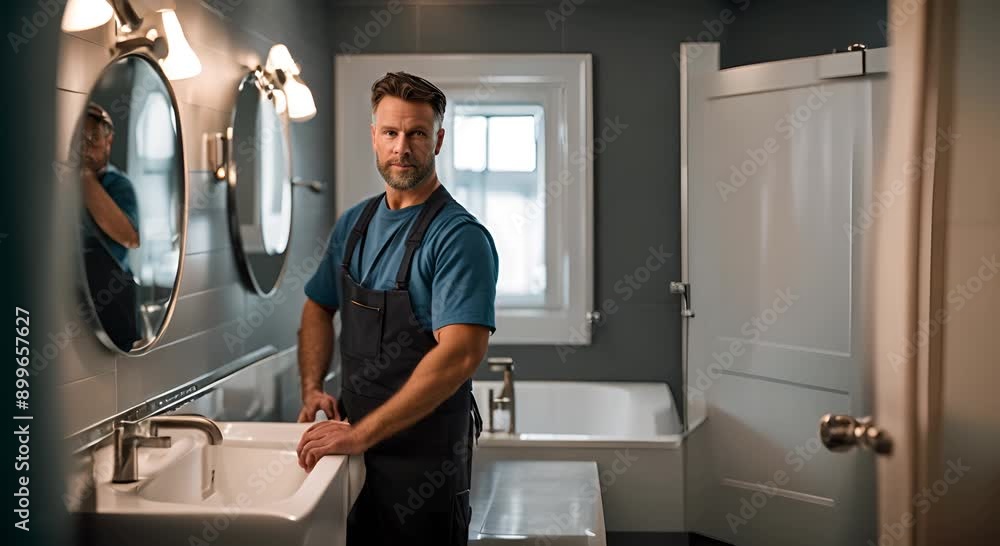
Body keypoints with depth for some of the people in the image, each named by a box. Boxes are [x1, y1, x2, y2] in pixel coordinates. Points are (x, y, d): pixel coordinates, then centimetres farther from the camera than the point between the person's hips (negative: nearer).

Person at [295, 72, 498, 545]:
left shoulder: (460, 237, -18)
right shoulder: (354, 223, 6)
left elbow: (460, 355, -28)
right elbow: (319, 308, 18)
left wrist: (361, 434, -28)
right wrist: (312, 389, 1)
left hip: (425, 450, -6)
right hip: (353, 435, 6)